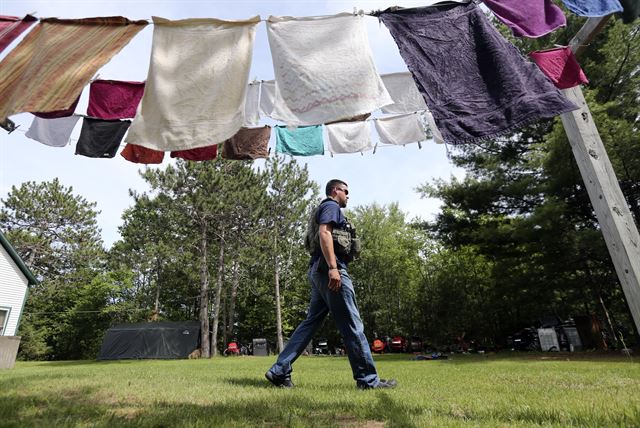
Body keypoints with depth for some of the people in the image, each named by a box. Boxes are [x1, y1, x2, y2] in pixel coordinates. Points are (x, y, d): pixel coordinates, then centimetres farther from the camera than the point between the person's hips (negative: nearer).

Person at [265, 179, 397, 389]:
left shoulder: (323, 209, 29)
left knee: (311, 322, 8)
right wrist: (333, 267, -26)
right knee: (352, 325, -5)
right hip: (329, 271, -10)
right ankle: (368, 379, 3)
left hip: (319, 272, 10)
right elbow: (324, 233, -17)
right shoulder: (331, 206, -1)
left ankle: (279, 371, 8)